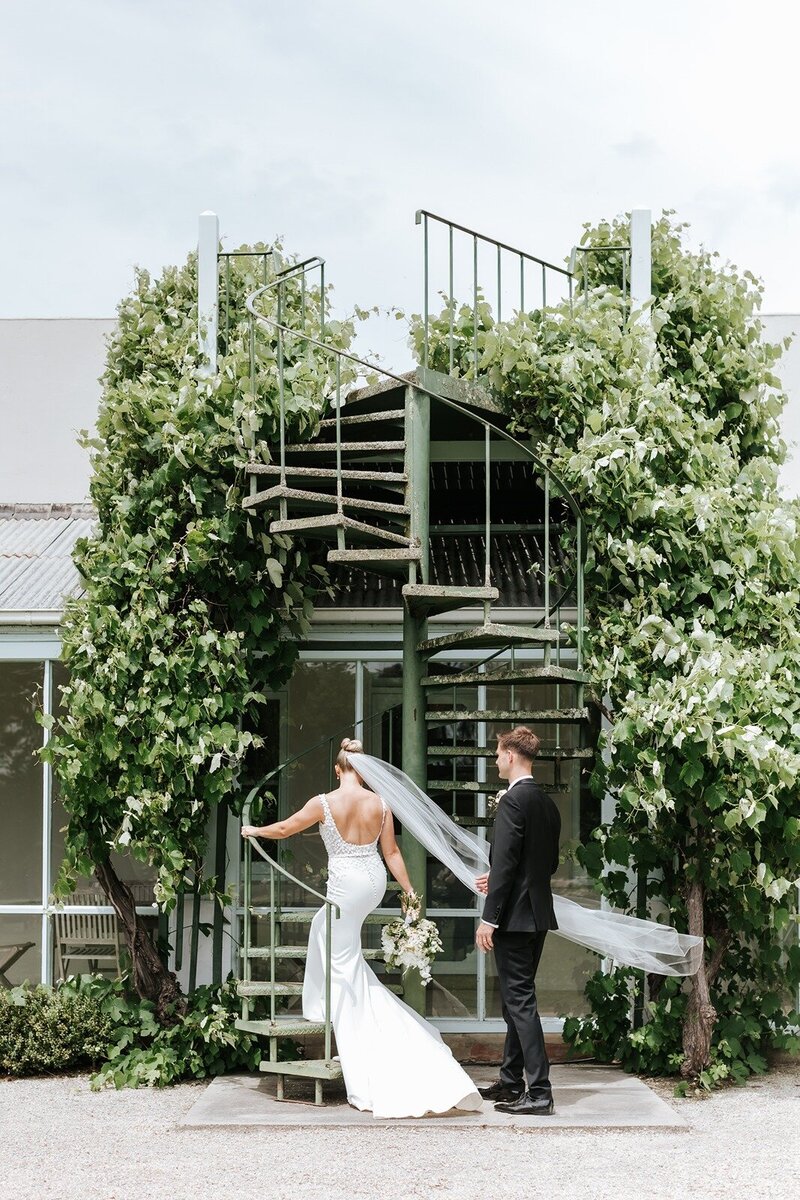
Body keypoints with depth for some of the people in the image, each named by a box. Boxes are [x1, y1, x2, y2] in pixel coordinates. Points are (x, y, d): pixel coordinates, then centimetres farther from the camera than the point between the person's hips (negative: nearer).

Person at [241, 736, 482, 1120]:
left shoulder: (325, 802, -10)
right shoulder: (380, 803, -1)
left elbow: (285, 828, 3)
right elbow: (391, 852, 2)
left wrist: (254, 830, 22)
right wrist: (409, 891, 11)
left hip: (346, 884, -5)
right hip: (375, 882, 5)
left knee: (346, 963, 2)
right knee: (325, 926, 32)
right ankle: (322, 1005, 37)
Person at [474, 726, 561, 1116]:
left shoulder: (513, 801, -16)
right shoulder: (547, 804, 12)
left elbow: (505, 862, -20)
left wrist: (489, 918, -18)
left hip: (515, 915, -10)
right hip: (538, 913, 10)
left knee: (520, 1000, -7)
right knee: (517, 999, 17)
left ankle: (539, 1092, -8)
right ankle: (511, 1081, 26)